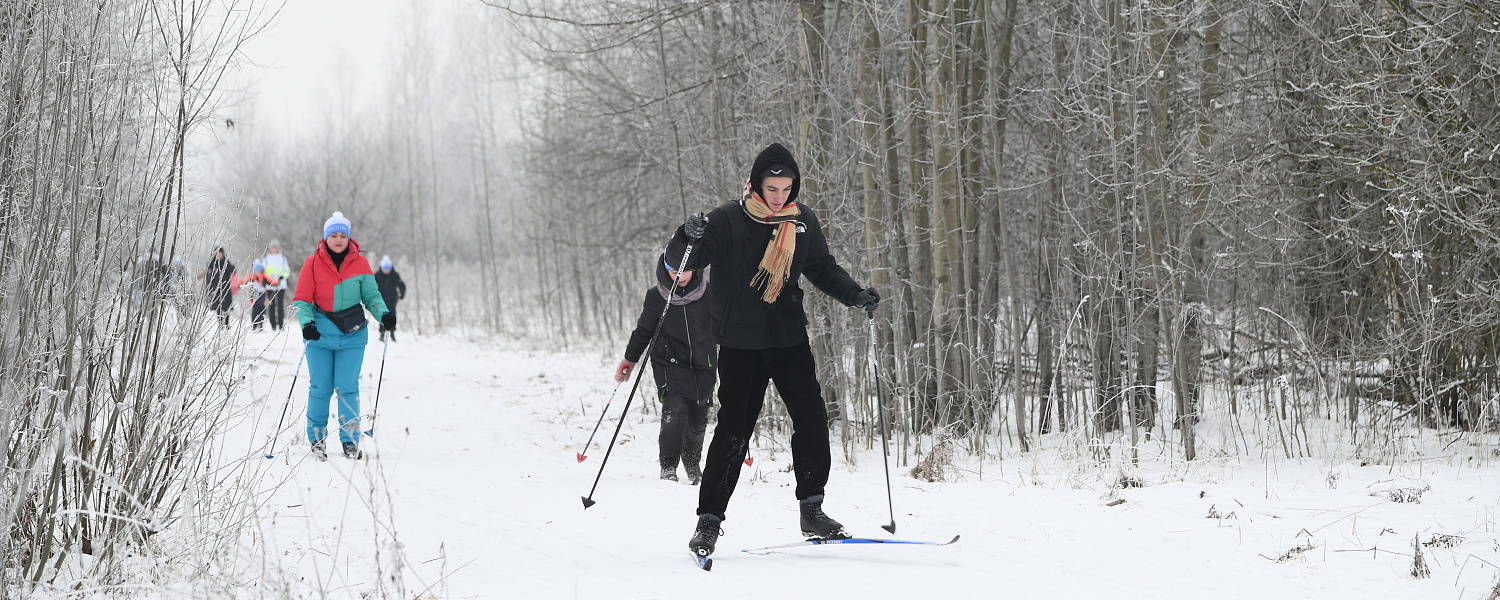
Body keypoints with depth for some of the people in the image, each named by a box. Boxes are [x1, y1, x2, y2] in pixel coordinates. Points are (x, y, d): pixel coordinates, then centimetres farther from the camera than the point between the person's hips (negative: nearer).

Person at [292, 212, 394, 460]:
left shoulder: (360, 263, 1)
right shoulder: (312, 264, -3)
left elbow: (370, 295, 7)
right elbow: (302, 299, -2)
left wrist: (384, 314, -10)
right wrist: (306, 323, -19)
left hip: (352, 335, 1)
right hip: (321, 333, 0)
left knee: (348, 388, -4)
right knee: (320, 388, 0)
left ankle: (350, 441, 3)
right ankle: (317, 438, 15)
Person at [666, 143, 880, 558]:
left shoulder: (803, 222, 4)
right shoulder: (728, 221, -10)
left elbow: (823, 269, 17)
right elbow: (680, 263, -11)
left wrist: (854, 295, 1)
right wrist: (689, 239, -33)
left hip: (789, 337, 4)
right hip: (740, 341, -4)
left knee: (812, 419, -4)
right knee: (733, 429, -5)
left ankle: (811, 510, 7)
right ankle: (709, 519, 3)